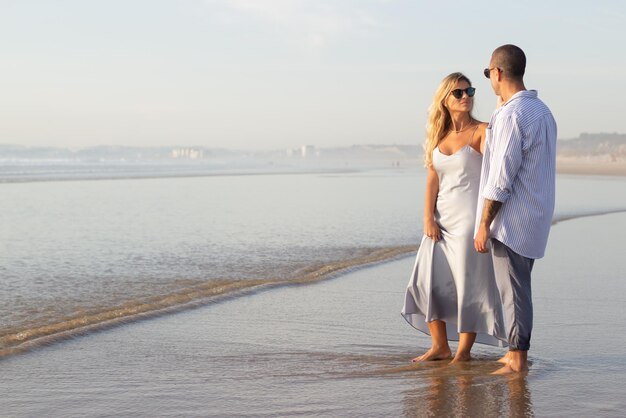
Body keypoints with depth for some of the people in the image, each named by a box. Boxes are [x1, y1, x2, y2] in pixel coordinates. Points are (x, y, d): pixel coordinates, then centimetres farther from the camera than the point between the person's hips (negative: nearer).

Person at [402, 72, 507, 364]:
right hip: (441, 219, 6)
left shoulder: (480, 131, -4)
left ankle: (464, 351, 9)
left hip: (470, 219, -5)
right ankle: (440, 346, 15)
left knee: (469, 284, -2)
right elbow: (432, 179, 5)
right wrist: (428, 218, -5)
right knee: (427, 280, 4)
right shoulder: (438, 135, 10)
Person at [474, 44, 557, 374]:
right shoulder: (541, 110, 12)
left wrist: (484, 225, -15)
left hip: (511, 219, -9)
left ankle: (517, 360, 2)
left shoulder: (511, 115, -18)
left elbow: (501, 179, -20)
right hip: (535, 215, 9)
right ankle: (517, 353, 21)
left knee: (512, 289, -3)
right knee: (517, 287, 15)